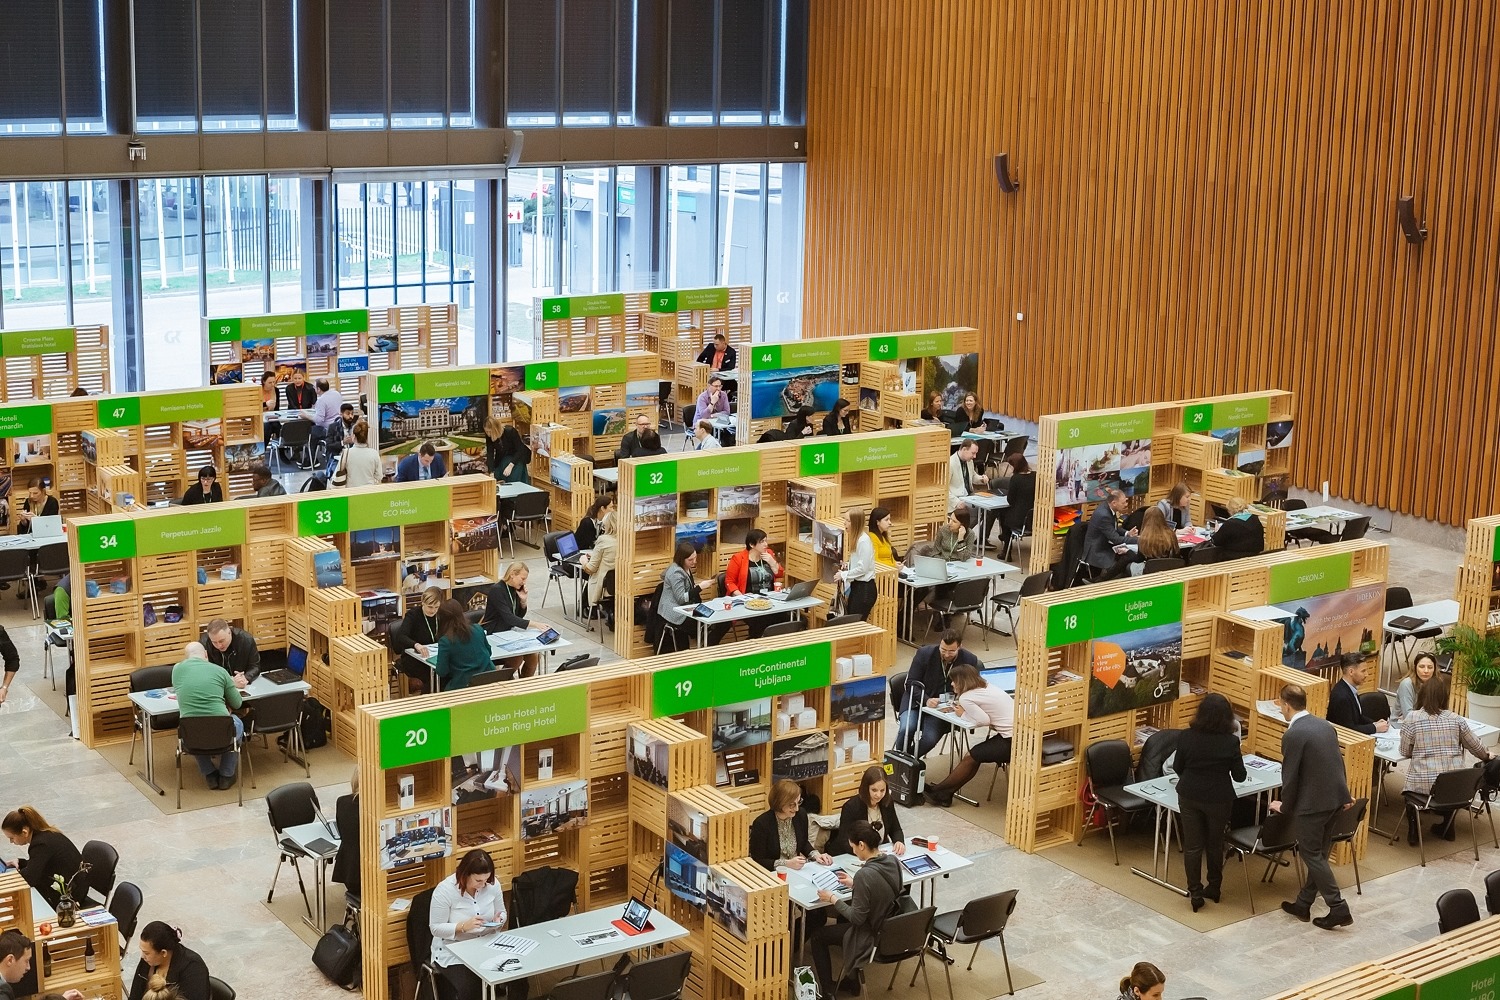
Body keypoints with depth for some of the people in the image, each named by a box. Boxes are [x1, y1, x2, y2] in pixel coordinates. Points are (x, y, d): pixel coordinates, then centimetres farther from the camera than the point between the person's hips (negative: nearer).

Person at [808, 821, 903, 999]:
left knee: (817, 936, 15)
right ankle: (851, 978, 40)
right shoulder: (893, 861, -8)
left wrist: (832, 899, -12)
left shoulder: (864, 874, -31)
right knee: (841, 915, 34)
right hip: (893, 927, 8)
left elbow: (857, 918, -23)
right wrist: (853, 884, 12)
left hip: (871, 935, -8)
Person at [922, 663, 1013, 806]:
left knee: (972, 757, 2)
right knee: (974, 755, 11)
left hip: (1012, 740, -9)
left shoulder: (966, 698, -10)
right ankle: (943, 793, 13)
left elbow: (983, 720, -15)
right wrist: (965, 711, 8)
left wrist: (963, 714, 0)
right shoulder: (987, 687, 17)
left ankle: (939, 792, 14)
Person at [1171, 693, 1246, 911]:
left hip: (1190, 796, 1)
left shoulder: (1186, 737, -10)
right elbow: (1239, 776, -6)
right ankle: (1213, 888, 30)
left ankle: (1195, 893, 9)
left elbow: (1178, 768, 2)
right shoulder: (1230, 742, -15)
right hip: (1219, 799, -1)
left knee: (1192, 845, 8)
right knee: (1215, 844, 18)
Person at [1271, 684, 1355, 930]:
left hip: (1311, 803, -9)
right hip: (1335, 799, 9)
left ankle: (1339, 909, -2)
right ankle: (1303, 904, 25)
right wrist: (1344, 795, 27)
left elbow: (1290, 776, -14)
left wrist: (1284, 806, 1)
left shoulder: (1293, 735, -17)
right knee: (1319, 853, 15)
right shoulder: (1325, 725, 8)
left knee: (1312, 855, 2)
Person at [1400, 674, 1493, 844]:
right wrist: (1486, 756, 38)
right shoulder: (1457, 720, 3)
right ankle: (1447, 828, 40)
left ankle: (1413, 831, 20)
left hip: (1423, 785, -3)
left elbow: (1405, 752, 1)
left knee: (1409, 786, 30)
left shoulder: (1412, 719, -6)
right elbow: (1475, 746, 17)